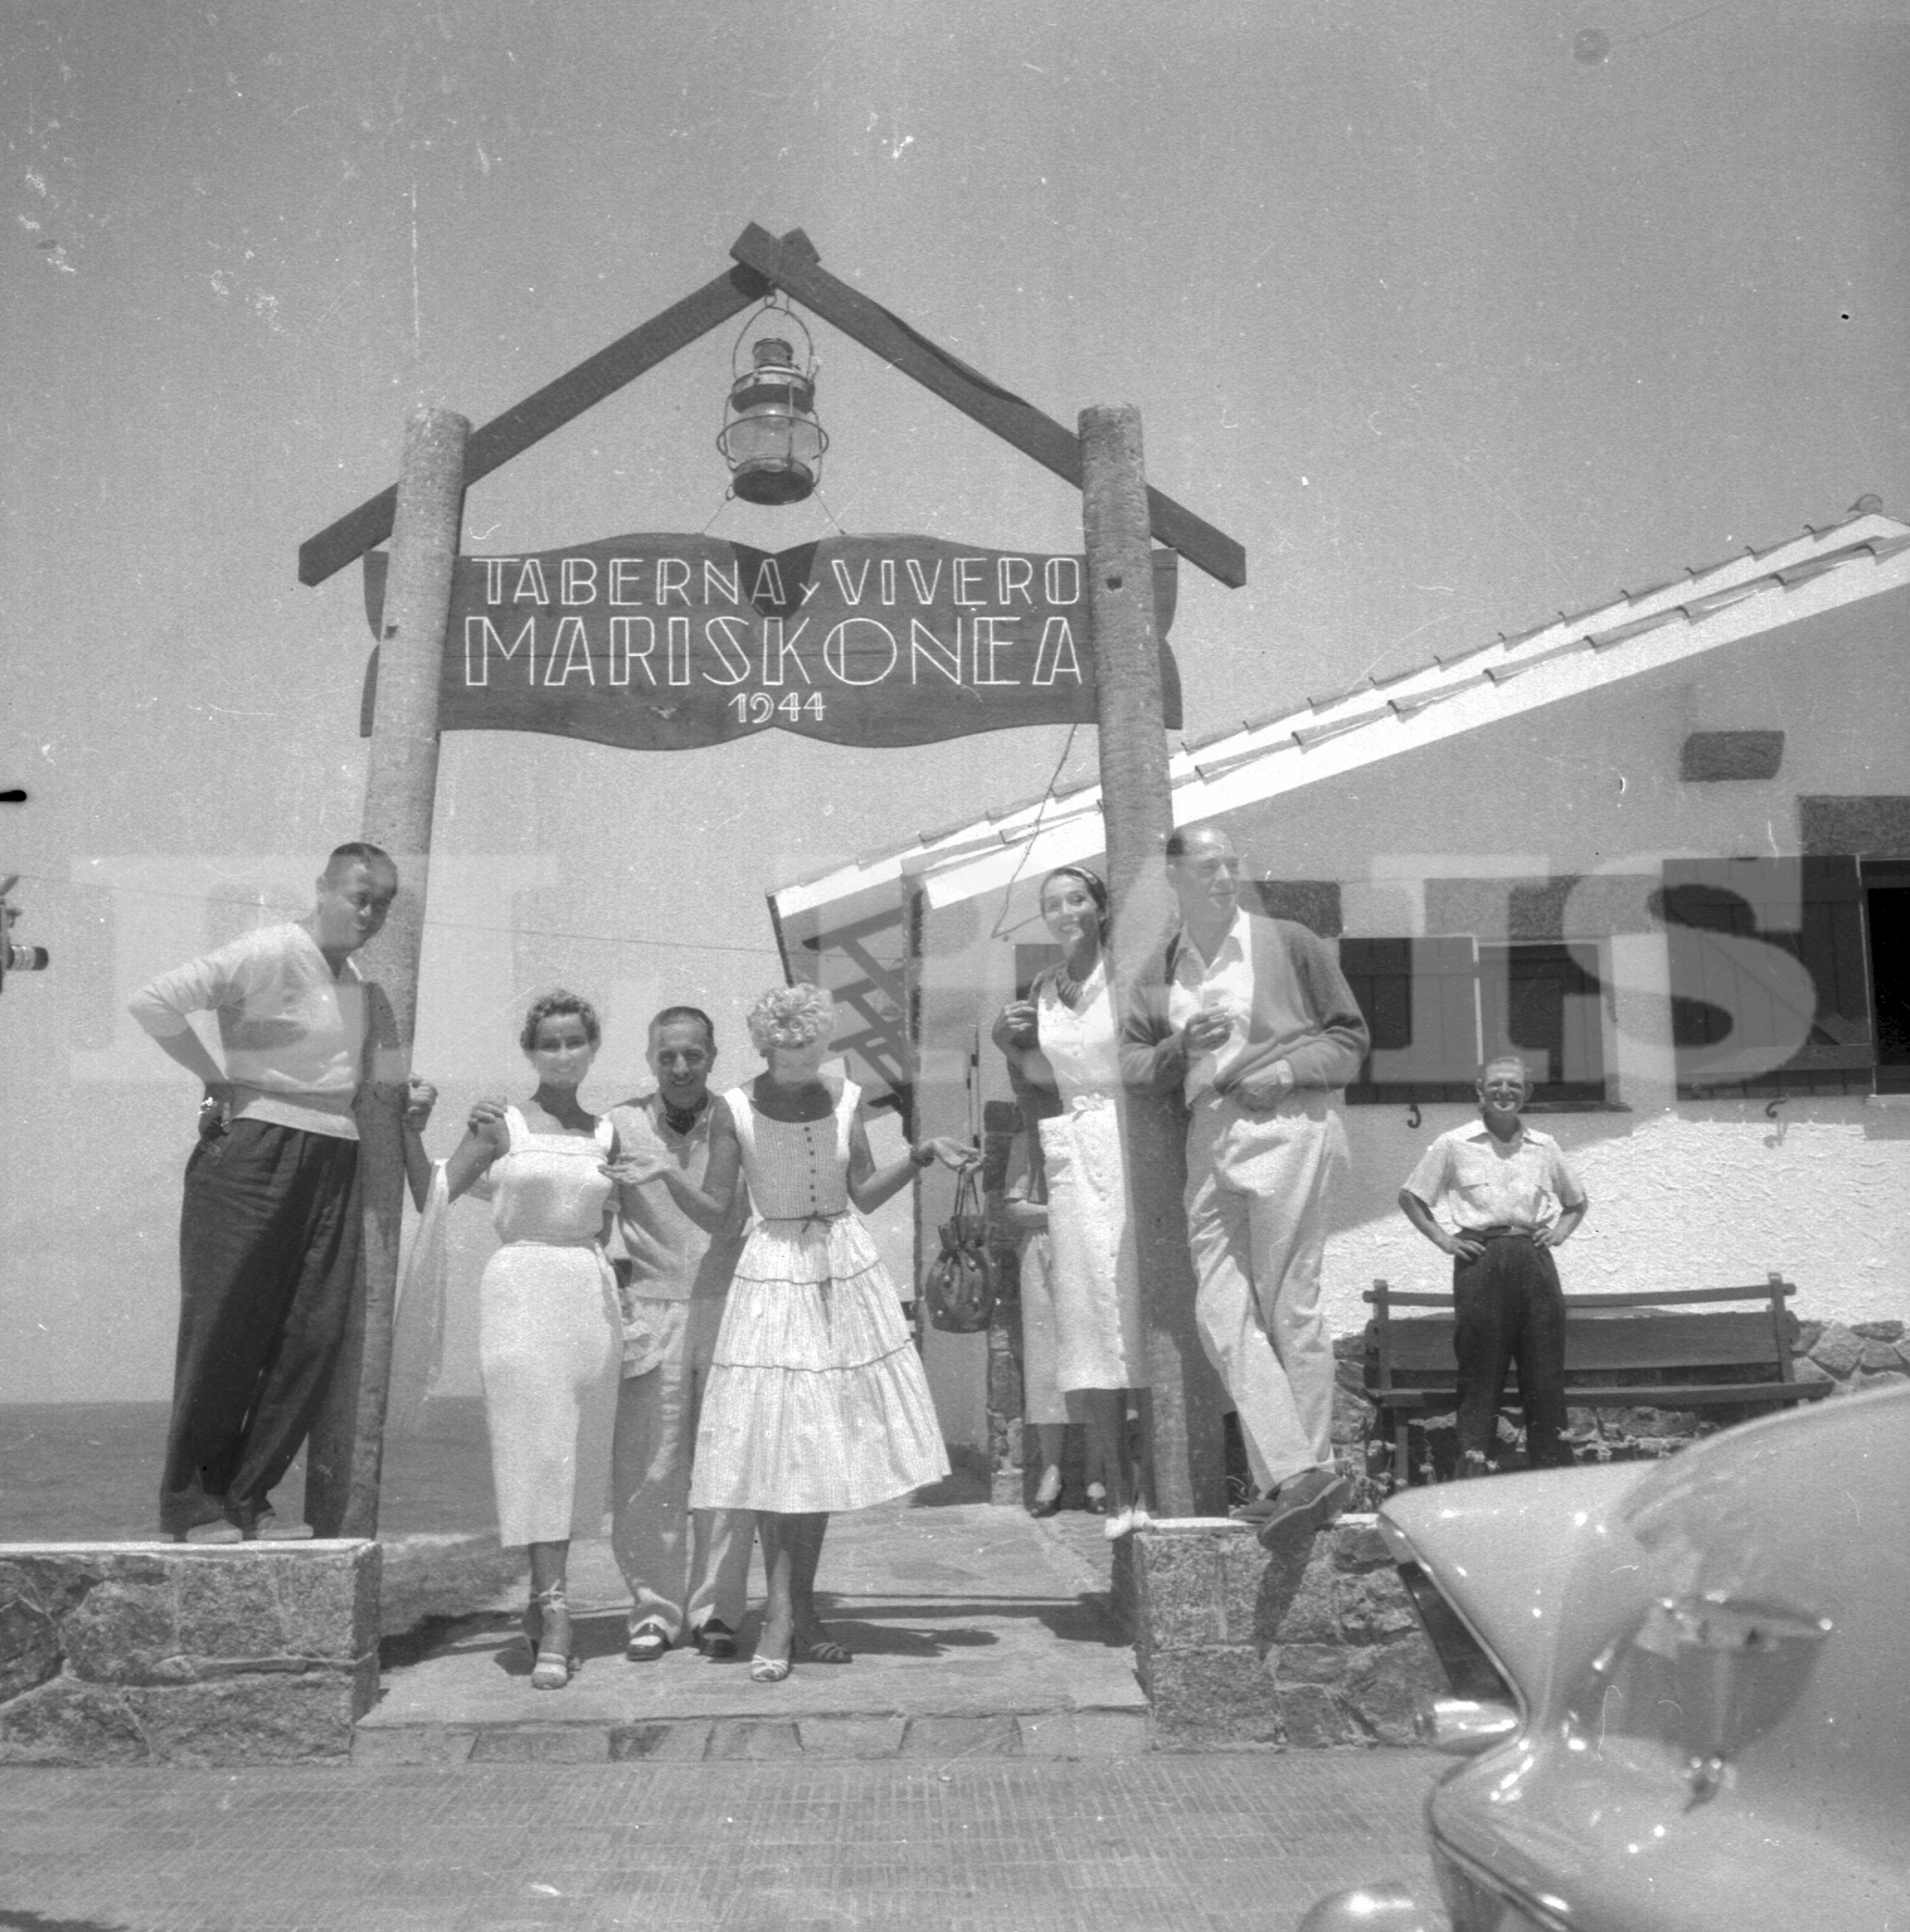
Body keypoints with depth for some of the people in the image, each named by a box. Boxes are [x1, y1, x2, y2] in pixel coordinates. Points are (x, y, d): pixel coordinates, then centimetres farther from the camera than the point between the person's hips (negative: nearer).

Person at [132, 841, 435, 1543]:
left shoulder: (358, 981, 16)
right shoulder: (270, 953, -8)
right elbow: (154, 1000, -17)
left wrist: (404, 1099, 11)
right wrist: (214, 1076, -9)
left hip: (335, 1163, 7)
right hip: (259, 1149, -7)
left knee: (314, 1336, 2)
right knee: (226, 1329, -2)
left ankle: (246, 1498, 11)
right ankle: (188, 1501, 9)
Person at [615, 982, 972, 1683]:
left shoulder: (843, 1098, 1)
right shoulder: (734, 1110, -7)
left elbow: (864, 1194, 7)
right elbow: (713, 1211, -3)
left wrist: (922, 1155, -2)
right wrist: (668, 1172, -18)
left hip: (845, 1272, 3)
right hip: (772, 1277, -3)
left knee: (827, 1440, 7)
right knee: (773, 1440, -8)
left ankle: (799, 1607, 17)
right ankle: (782, 1610, -3)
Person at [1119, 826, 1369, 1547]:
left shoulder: (1289, 944, 5)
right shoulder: (1157, 968, 15)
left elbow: (1350, 1038, 6)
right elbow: (1133, 1063, 12)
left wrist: (1287, 1068, -10)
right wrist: (1181, 1047, -8)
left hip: (1287, 1129, -4)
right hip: (1208, 1141, 5)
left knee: (1290, 1311, -4)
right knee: (1222, 1315, -5)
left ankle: (1303, 1472, 3)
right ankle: (1294, 1477, -5)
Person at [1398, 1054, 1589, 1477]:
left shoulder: (1544, 1147, 12)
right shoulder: (1453, 1145, 4)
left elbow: (1577, 1202, 27)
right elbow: (1409, 1197, 11)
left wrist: (1558, 1233, 10)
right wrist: (1442, 1238, 2)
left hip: (1534, 1258, 3)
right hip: (1479, 1260, -3)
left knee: (1545, 1366, 2)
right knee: (1481, 1366, -4)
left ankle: (1555, 1468, 8)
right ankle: (1475, 1462, 0)